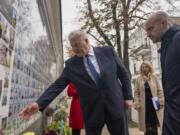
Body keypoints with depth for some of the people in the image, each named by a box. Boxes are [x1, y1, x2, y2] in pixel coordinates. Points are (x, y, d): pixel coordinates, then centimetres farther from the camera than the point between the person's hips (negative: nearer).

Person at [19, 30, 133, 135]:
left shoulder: (107, 51, -1)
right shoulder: (71, 64, 0)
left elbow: (123, 74, 4)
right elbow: (58, 85, -4)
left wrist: (128, 97, 1)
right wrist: (39, 103, -16)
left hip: (116, 105, 0)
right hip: (92, 111, 1)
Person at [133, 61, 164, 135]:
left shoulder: (154, 77, 4)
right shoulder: (138, 79, 2)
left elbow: (159, 90, 5)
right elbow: (136, 93, 1)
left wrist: (161, 102, -2)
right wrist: (137, 104, -7)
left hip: (154, 104, 1)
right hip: (144, 105, -1)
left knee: (154, 125, 8)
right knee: (146, 125, 7)